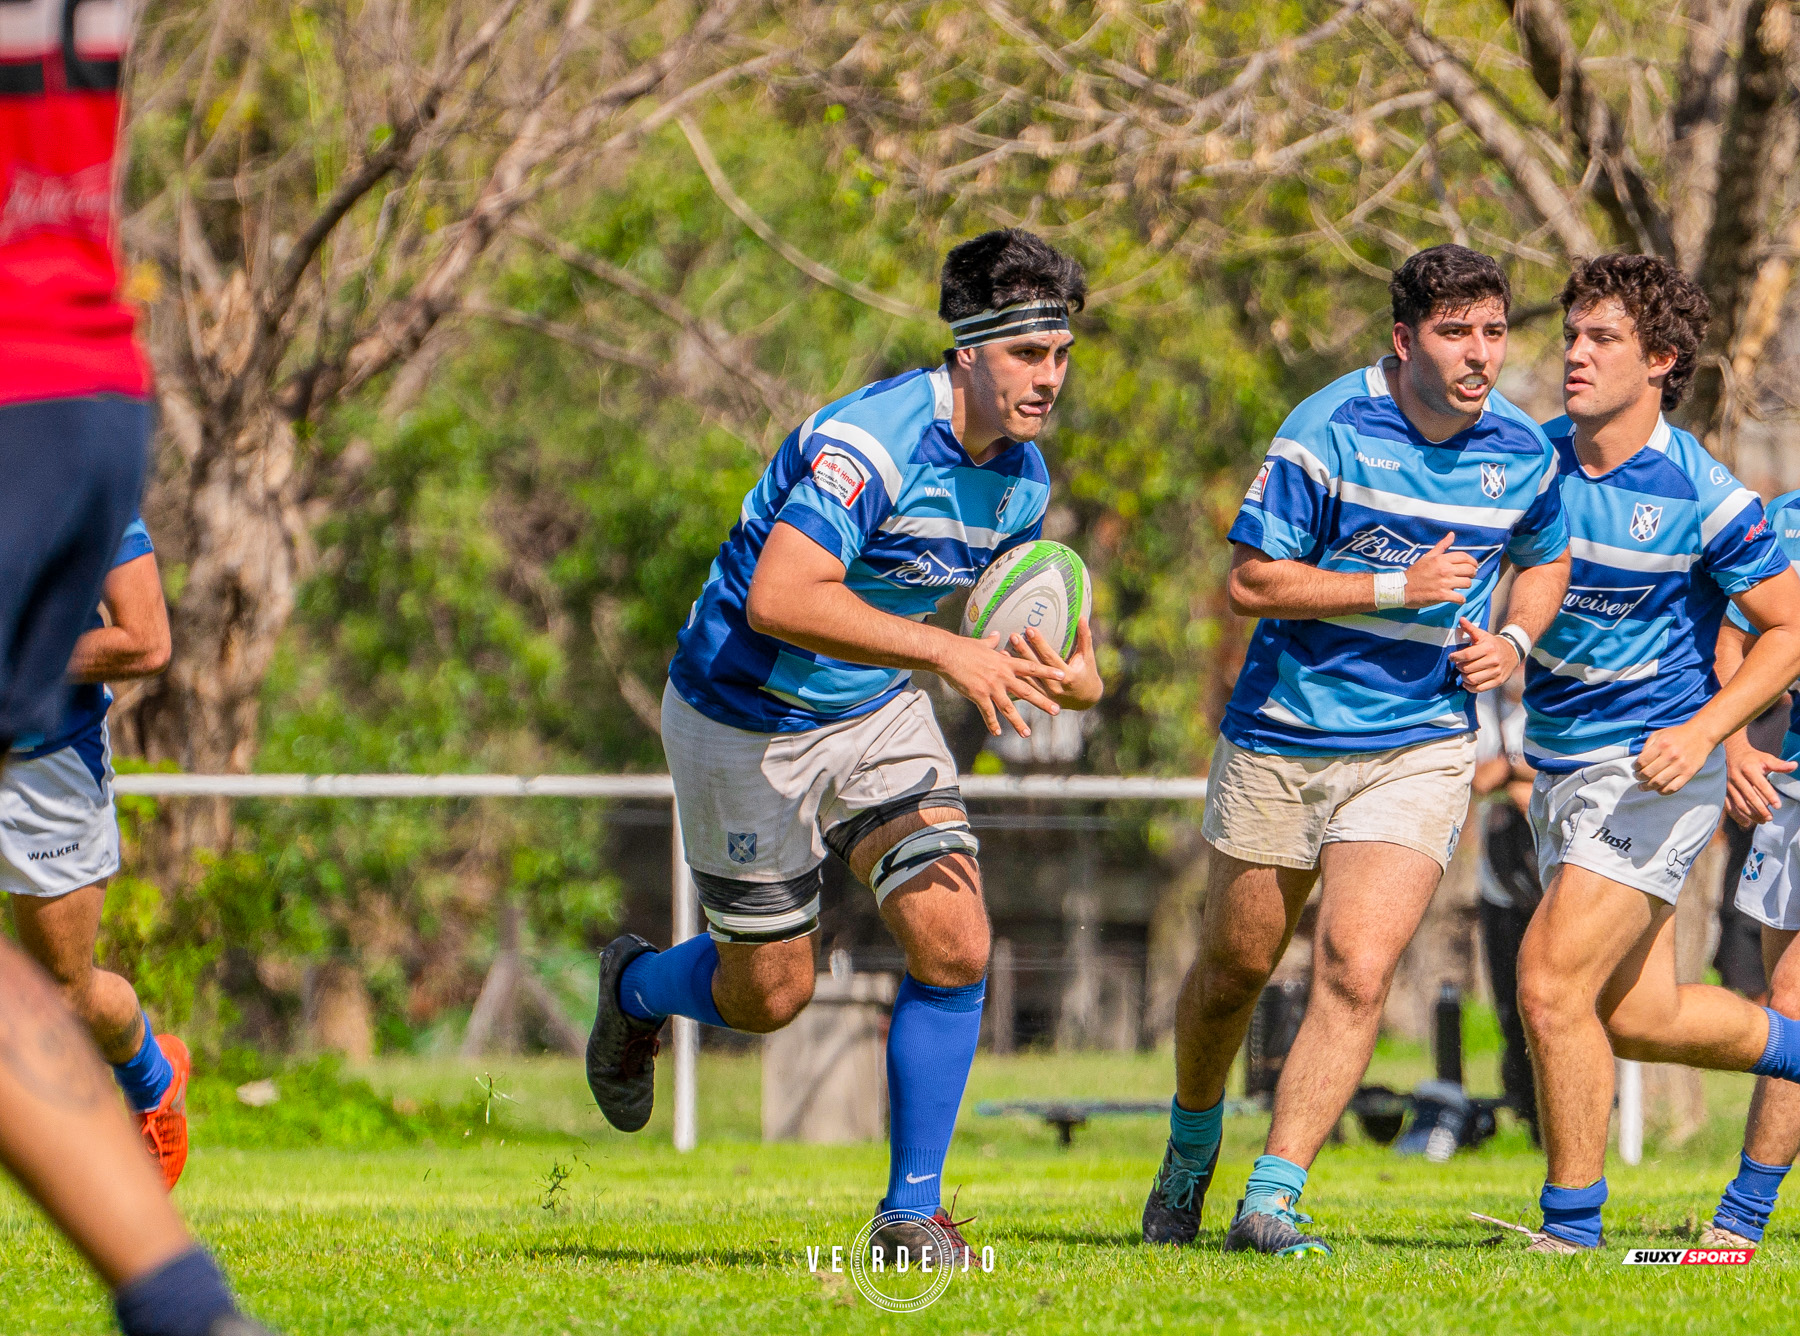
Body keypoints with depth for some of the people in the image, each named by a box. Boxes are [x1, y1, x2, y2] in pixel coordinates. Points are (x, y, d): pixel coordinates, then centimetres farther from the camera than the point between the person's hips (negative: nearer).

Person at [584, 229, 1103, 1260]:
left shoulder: (1023, 475, -3)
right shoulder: (872, 441, -30)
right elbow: (781, 598, -41)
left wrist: (1069, 678, -10)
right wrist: (948, 652, -45)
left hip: (878, 711, 6)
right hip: (746, 715, -6)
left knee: (955, 944, -12)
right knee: (770, 993, 5)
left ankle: (914, 1210, 1)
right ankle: (636, 987, 41)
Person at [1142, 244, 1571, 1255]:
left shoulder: (1523, 452, 0)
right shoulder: (1329, 431, -13)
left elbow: (1546, 559, 21)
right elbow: (1251, 582, -12)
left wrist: (1512, 641, 1)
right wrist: (1395, 587, -19)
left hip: (1419, 746, 1)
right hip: (1280, 740, -1)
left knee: (1357, 972, -16)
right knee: (1234, 968, 12)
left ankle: (1274, 1200, -13)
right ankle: (1190, 1155, 39)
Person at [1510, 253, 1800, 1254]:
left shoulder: (1702, 496, -15)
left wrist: (1701, 734, -19)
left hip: (1653, 770, -7)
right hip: (1560, 771, 7)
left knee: (1553, 987, -16)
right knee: (1637, 1016, 12)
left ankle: (1573, 1226, -3)